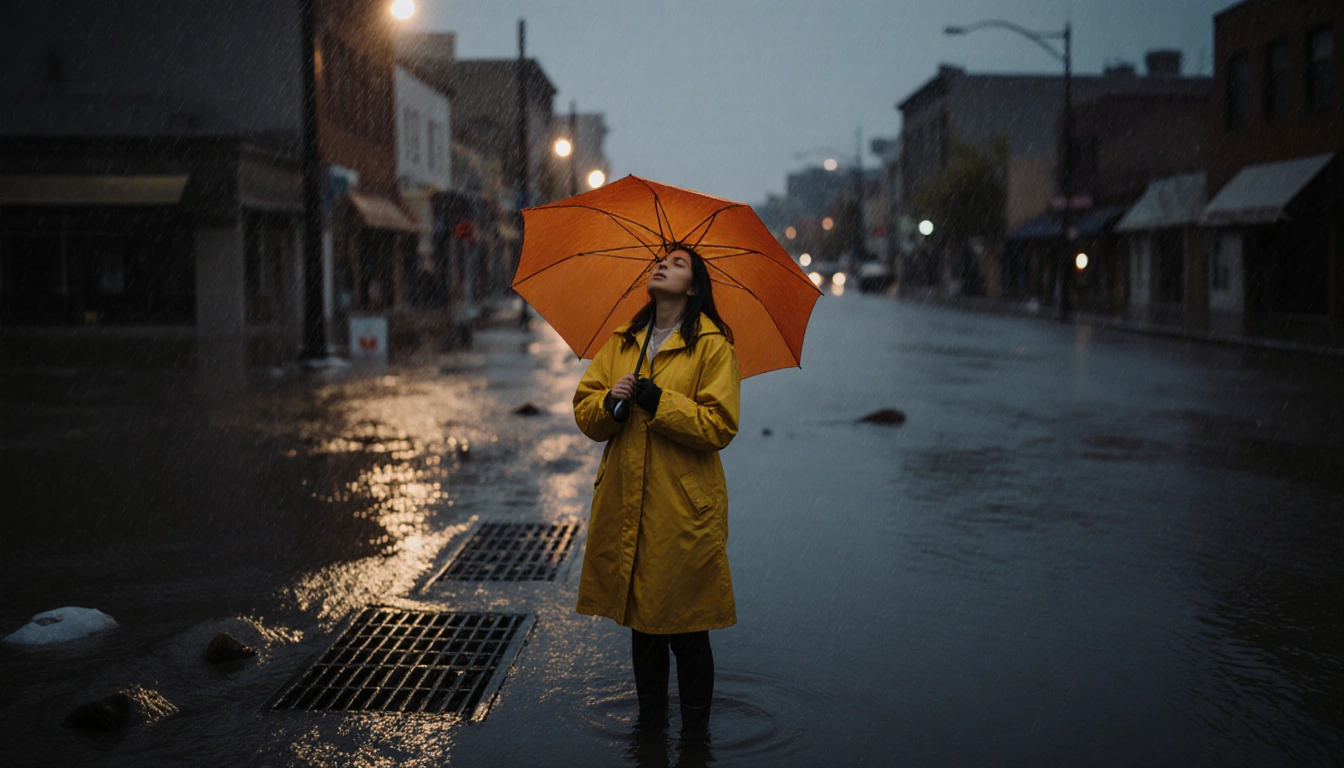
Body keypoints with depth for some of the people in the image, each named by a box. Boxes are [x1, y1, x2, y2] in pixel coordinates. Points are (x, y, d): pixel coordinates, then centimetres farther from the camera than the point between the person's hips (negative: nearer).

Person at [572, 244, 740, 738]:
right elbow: (585, 412, 10)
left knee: (686, 631, 0)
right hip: (625, 506, 5)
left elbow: (719, 426, -12)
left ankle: (695, 735, 16)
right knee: (641, 623, 15)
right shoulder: (622, 342, 14)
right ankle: (649, 724, 30)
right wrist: (610, 401, -11)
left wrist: (655, 399, -18)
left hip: (684, 509, -5)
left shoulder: (712, 345, -4)